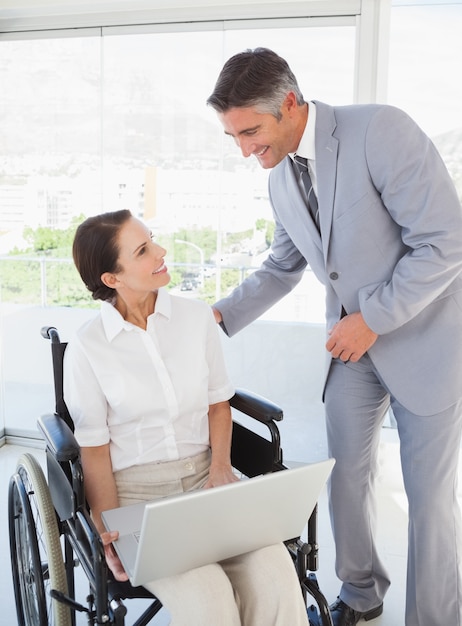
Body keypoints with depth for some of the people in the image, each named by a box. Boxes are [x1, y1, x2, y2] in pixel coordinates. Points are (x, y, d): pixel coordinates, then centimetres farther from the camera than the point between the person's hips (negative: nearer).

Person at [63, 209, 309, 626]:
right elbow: (94, 448, -2)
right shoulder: (86, 349, -7)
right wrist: (110, 532, -13)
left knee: (274, 573, -23)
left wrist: (221, 464, -4)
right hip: (136, 489, -3)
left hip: (205, 473, 3)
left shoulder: (196, 316, 3)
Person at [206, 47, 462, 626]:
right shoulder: (280, 174, 2)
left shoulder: (381, 131, -22)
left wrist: (373, 320, -19)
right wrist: (220, 316, 1)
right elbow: (283, 266, 14)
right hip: (353, 338, 6)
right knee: (347, 475, 12)